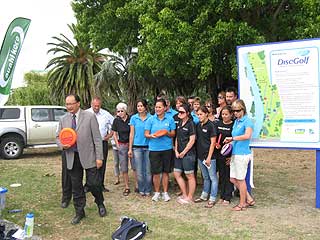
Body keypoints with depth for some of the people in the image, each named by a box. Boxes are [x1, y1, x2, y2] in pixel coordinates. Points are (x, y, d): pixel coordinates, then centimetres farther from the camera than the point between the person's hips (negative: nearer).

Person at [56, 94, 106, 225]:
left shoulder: (90, 117, -5)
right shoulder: (63, 119, 7)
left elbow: (97, 138, -6)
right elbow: (58, 137, 15)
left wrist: (99, 157, -10)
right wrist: (62, 145, -9)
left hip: (89, 156, -3)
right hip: (72, 158, 4)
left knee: (93, 183, 0)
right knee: (76, 187, 10)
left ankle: (100, 204, 29)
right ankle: (79, 212, 25)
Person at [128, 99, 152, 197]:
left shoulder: (151, 118, 1)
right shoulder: (133, 118, 5)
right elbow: (132, 134, 6)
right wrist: (130, 149, 3)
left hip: (148, 146, -1)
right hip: (137, 147, 1)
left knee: (148, 170, 3)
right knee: (139, 170, 5)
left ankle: (148, 190, 15)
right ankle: (141, 190, 19)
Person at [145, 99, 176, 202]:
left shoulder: (170, 119, 3)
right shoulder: (151, 119, 2)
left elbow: (173, 134, 5)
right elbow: (146, 134, 2)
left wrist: (167, 133, -15)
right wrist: (152, 136, -18)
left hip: (167, 148, 0)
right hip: (154, 149, 0)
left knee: (166, 171, 8)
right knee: (156, 172, 4)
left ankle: (165, 192, 21)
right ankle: (157, 192, 20)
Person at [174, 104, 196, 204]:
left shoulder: (191, 124, -10)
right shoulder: (179, 123, 12)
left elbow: (192, 140, -13)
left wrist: (183, 152, -11)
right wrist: (176, 151, 4)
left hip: (188, 154, -8)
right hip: (179, 153, 8)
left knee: (190, 176, 2)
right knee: (177, 174, 10)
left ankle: (190, 197, 13)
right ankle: (184, 194, 23)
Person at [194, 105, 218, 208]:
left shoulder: (210, 125, -10)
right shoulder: (198, 125, 9)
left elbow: (213, 143, -12)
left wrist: (209, 157, -15)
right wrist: (197, 154, 10)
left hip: (209, 156, -7)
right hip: (200, 155, 7)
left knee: (213, 178, 1)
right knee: (205, 177, 18)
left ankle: (212, 199, 7)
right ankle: (204, 196, 28)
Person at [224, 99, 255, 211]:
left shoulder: (247, 121, -12)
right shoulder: (236, 121, 13)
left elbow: (247, 135, -29)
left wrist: (232, 138, -24)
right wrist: (231, 141, 2)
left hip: (242, 154, -9)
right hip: (235, 153, 9)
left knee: (240, 179, 3)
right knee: (233, 179, 13)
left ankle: (242, 204, 19)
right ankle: (249, 199, 26)